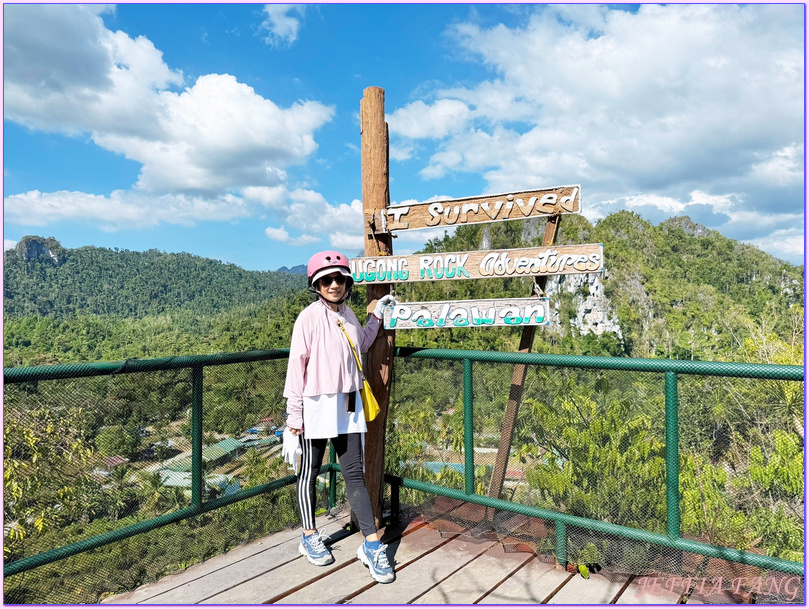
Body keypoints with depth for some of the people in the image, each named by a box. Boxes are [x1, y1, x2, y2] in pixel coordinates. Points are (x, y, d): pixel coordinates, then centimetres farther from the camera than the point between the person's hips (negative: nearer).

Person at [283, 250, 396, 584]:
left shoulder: (348, 315, 8)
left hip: (348, 405, 5)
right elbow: (297, 365, -11)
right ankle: (309, 537, 30)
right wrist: (294, 414, -11)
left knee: (354, 473, 5)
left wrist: (377, 315, 19)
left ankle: (372, 545, 10)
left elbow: (362, 344, 27)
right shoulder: (309, 317, -11)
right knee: (310, 471, 11)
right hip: (316, 406, -5)